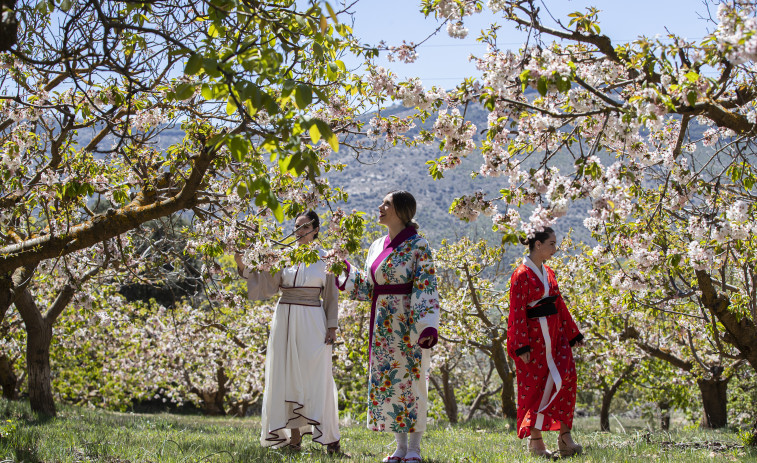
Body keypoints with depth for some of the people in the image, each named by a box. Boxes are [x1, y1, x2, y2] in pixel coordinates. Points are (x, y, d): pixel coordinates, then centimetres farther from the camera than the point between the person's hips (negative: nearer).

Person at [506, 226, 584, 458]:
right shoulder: (522, 274, -11)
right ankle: (535, 441, 10)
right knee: (534, 386, 0)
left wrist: (573, 333, 17)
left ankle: (564, 437, 2)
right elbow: (517, 312, -13)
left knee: (565, 378, -3)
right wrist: (522, 346, -17)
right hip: (534, 336, -7)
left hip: (554, 334, 7)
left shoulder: (548, 272, 13)